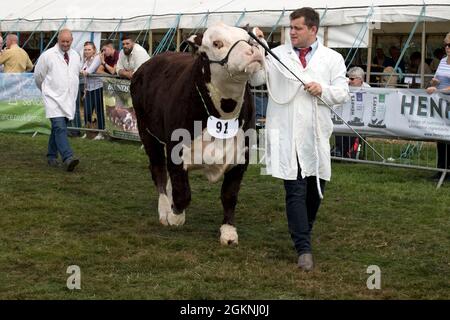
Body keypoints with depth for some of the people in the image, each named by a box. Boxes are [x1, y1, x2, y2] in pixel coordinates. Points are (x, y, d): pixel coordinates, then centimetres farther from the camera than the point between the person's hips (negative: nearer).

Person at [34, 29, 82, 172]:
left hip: (69, 99, 5)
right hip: (54, 98, -5)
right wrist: (46, 90, 20)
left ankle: (52, 156, 24)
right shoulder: (48, 56, -5)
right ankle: (67, 158, -27)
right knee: (60, 127, -17)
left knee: (58, 128, 11)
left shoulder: (76, 56, 10)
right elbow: (38, 75, 6)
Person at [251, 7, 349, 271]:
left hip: (316, 135, 2)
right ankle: (304, 249, -9)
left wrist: (323, 89, -14)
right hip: (286, 135, -2)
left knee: (316, 188, 13)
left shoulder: (332, 59, 8)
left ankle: (304, 232, 36)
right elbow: (256, 79, -2)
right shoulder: (278, 55, 7)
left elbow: (343, 93, 5)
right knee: (296, 190, -8)